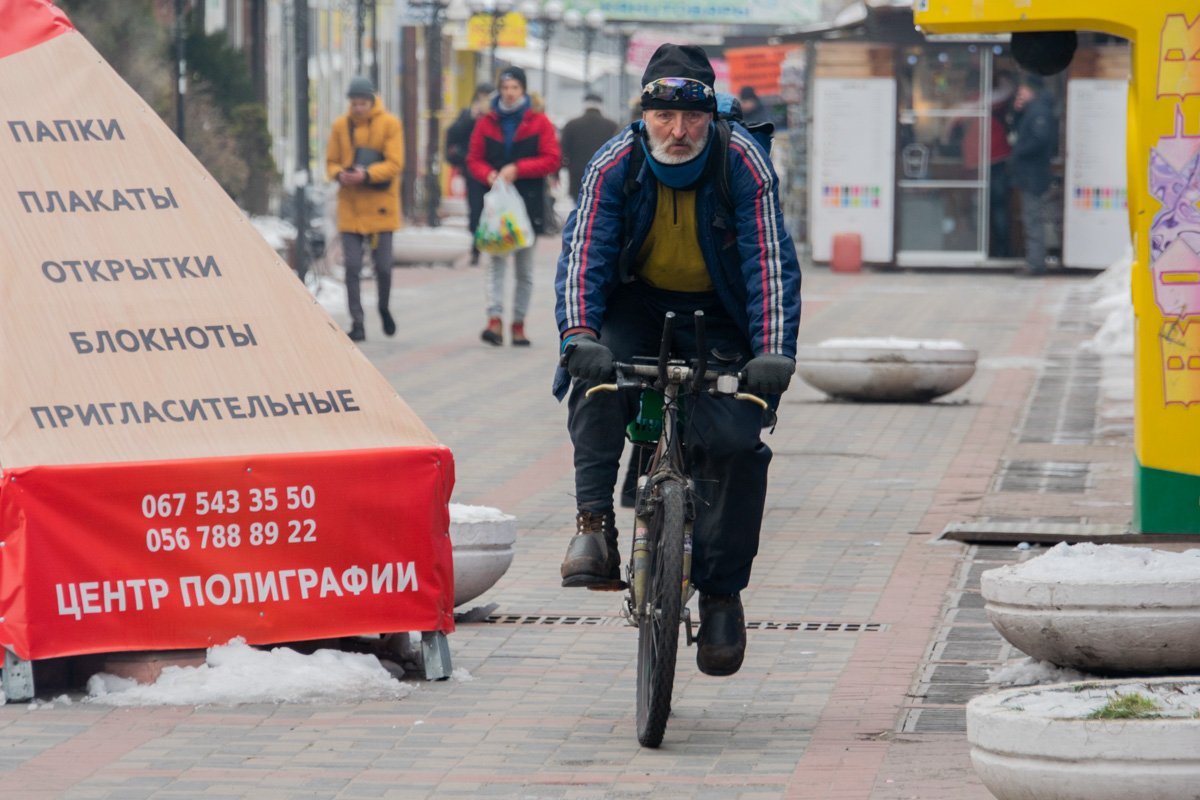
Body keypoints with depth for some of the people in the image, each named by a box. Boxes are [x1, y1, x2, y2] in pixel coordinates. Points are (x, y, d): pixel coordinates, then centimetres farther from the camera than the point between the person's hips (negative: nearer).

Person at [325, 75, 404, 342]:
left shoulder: (390, 124, -3)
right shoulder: (341, 125, 4)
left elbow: (395, 164, -9)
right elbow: (331, 162, 9)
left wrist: (366, 175, -23)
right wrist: (339, 175, -14)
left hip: (380, 206, -1)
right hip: (350, 207, 2)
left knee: (383, 267, 4)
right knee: (352, 267, -4)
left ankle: (384, 309, 31)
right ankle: (357, 323, 2)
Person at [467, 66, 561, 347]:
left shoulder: (539, 123, 1)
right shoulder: (486, 123, 7)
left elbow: (552, 160, -5)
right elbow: (474, 159, 8)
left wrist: (518, 169, -15)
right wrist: (489, 175, -13)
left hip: (528, 202, 0)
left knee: (524, 268, 7)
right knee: (496, 260, -11)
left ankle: (518, 323, 14)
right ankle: (495, 320, -20)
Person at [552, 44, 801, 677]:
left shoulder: (744, 165, -20)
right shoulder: (614, 165, -18)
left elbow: (770, 261, -23)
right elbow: (582, 252, -23)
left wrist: (774, 351, -37)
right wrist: (578, 333, -41)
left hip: (717, 315, 0)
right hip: (635, 304, 1)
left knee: (736, 440, -19)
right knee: (597, 375, -33)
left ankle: (721, 591, -5)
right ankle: (593, 523, -30)